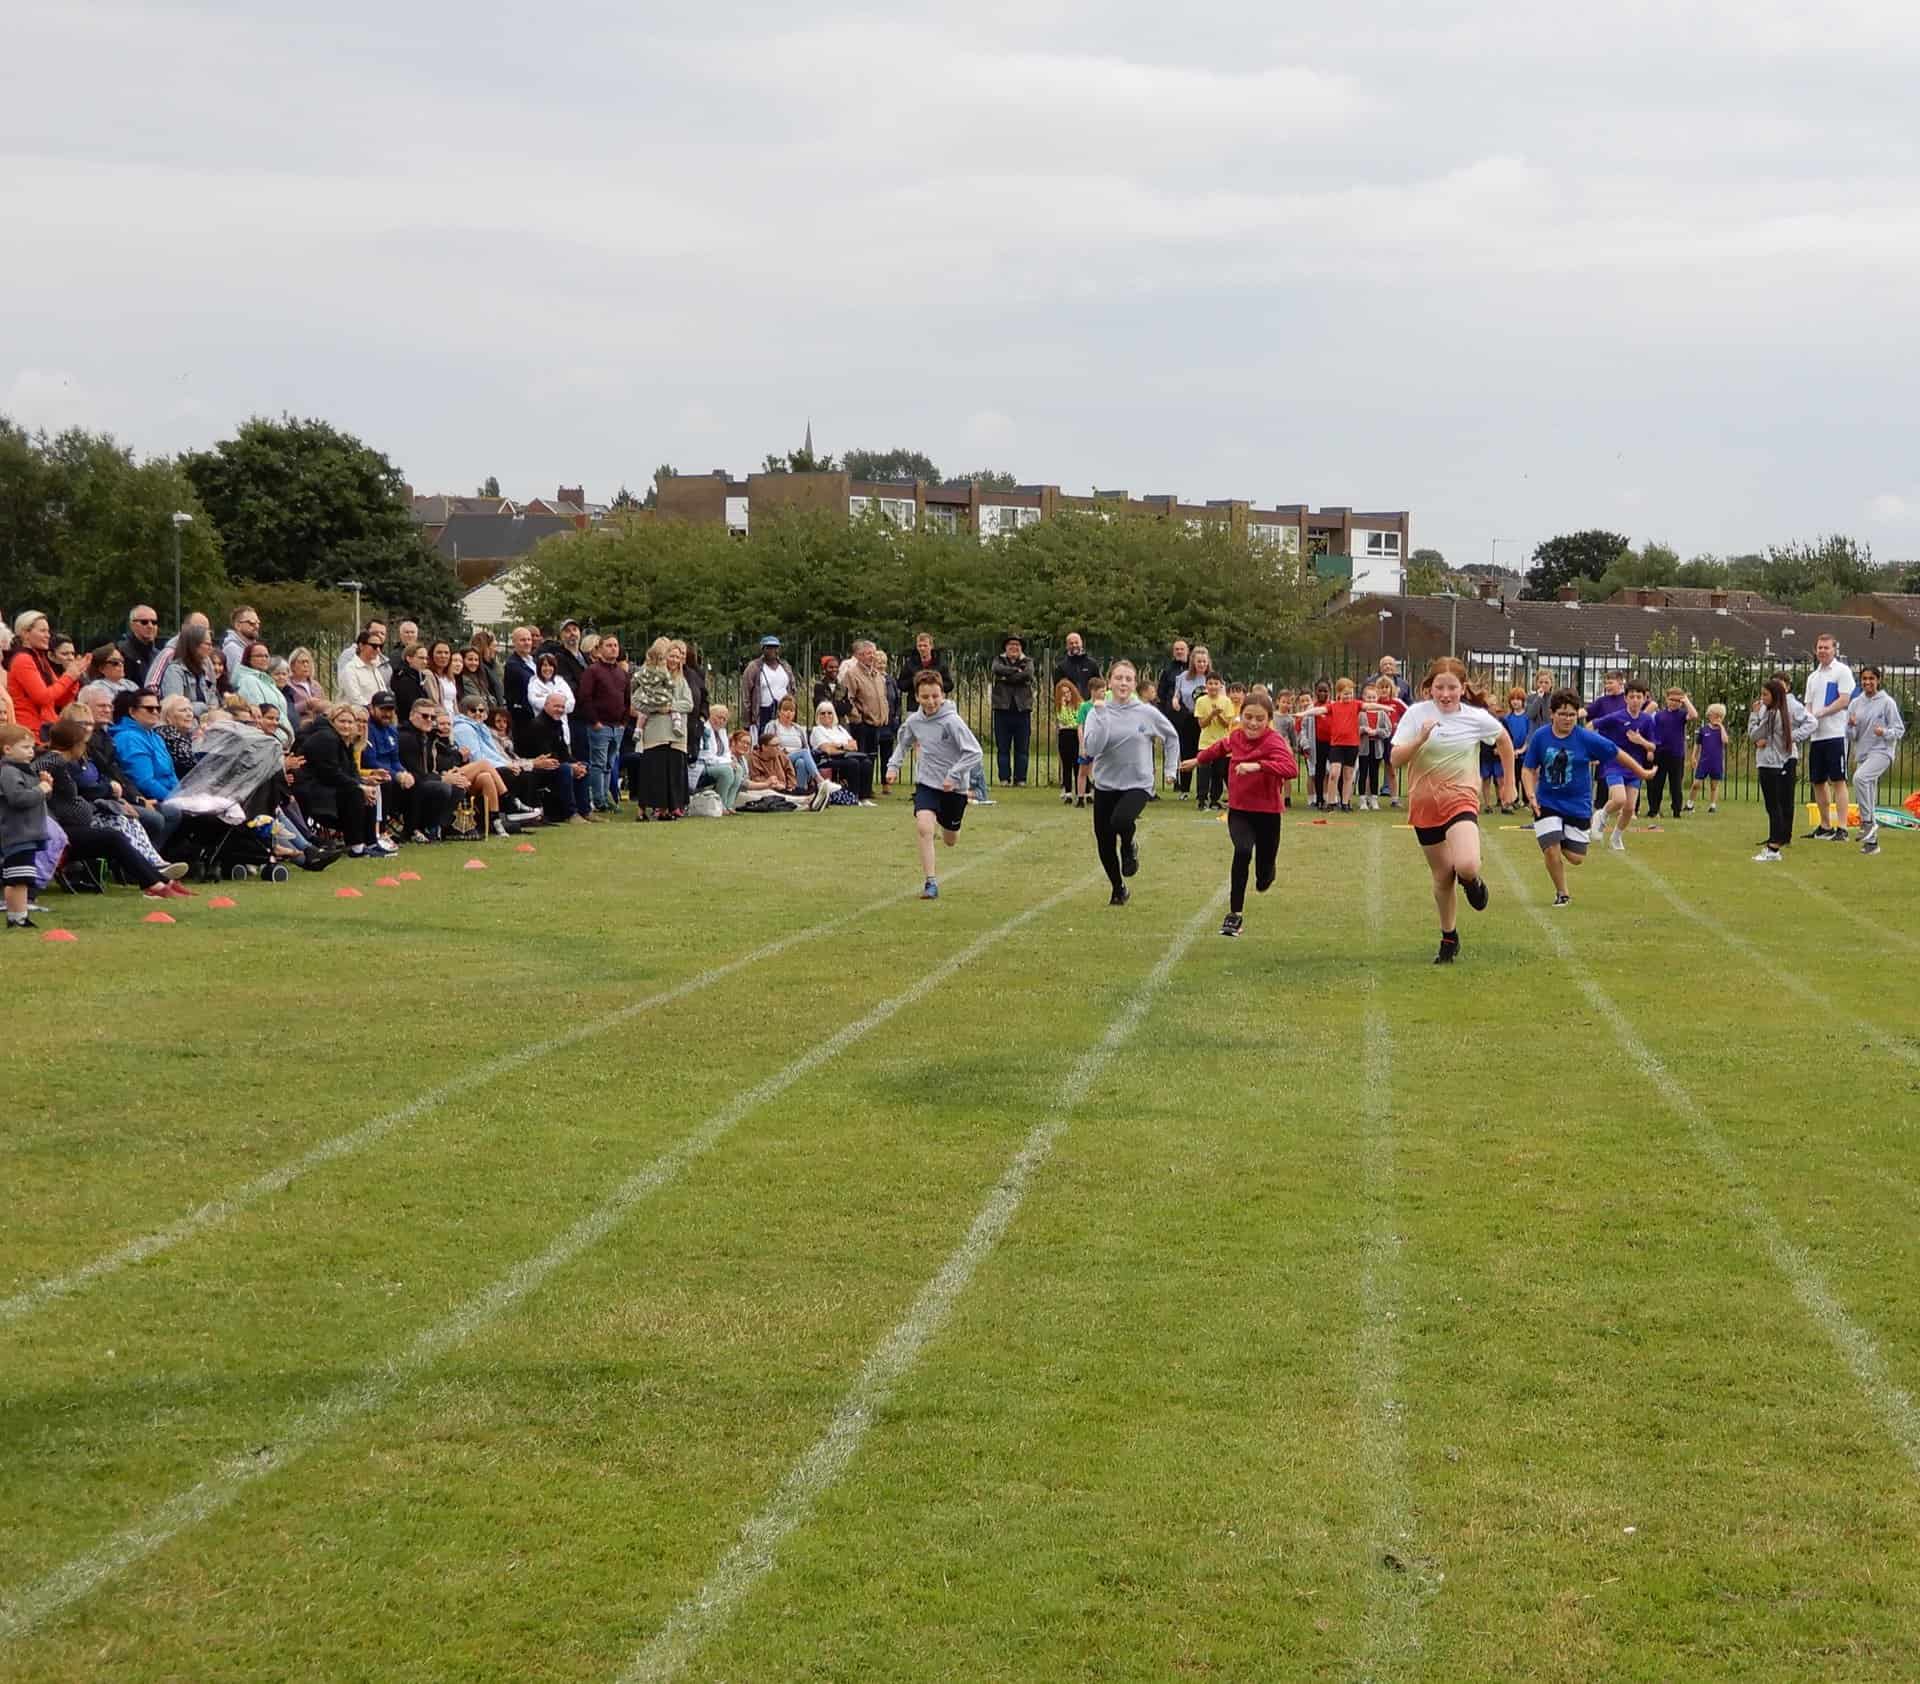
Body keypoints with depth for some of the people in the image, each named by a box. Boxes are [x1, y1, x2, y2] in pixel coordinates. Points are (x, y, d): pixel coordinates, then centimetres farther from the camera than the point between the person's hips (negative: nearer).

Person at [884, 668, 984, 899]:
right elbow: (902, 743, 20)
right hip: (926, 783, 2)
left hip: (953, 787, -2)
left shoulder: (952, 721, -18)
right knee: (923, 826, -25)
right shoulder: (913, 721, -3)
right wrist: (893, 765, 6)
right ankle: (931, 882, -19)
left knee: (950, 841, 14)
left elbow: (975, 753, -19)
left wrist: (954, 775, -25)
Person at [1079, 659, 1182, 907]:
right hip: (1105, 785, 2)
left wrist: (1171, 769, 12)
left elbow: (1171, 736, 13)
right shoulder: (1098, 713, -4)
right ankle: (1118, 890, 33)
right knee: (1104, 845, 7)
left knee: (1121, 821, -33)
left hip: (1137, 784, -2)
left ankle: (1129, 847, 4)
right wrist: (1101, 716, -23)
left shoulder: (1146, 713, -4)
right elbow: (1091, 748, -19)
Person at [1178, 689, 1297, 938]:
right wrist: (1199, 759, 41)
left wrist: (1258, 765, -46)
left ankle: (1263, 878, 49)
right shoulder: (1235, 737, 0)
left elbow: (1290, 768, -36)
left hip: (1267, 813, -3)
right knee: (1242, 851, -27)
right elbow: (1221, 747, 26)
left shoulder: (1274, 741, -17)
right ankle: (1235, 915, -20)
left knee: (1264, 880, 7)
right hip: (1238, 810, 3)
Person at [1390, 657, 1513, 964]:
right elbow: (1396, 759, -11)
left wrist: (1508, 783, 19)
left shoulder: (1476, 718, -6)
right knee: (1442, 875, 9)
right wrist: (1420, 739, -27)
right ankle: (1448, 938, 30)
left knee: (1466, 866, -26)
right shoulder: (1416, 714, -7)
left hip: (1461, 798, -1)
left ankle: (1473, 881, 13)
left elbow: (1504, 741, 14)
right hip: (1425, 803, 2)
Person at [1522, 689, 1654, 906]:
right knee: (1551, 850, -15)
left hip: (1578, 805, 0)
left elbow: (1617, 753, -1)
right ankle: (1561, 894, 10)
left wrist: (1642, 772, 8)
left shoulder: (1587, 738, -13)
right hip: (1547, 803, 0)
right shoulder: (1540, 736, -9)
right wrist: (1531, 796, -14)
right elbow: (1528, 768, 0)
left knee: (1576, 858, 1)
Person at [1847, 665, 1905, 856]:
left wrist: (1885, 732, -21)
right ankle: (1871, 840, 14)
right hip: (1862, 754, 6)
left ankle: (1867, 821, -22)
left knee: (1860, 777, -31)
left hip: (1881, 752, -6)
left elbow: (1899, 730, -3)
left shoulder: (1887, 702, -4)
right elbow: (1851, 736, 13)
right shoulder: (1856, 703, 10)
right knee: (1868, 796, 7)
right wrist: (1851, 725, -8)